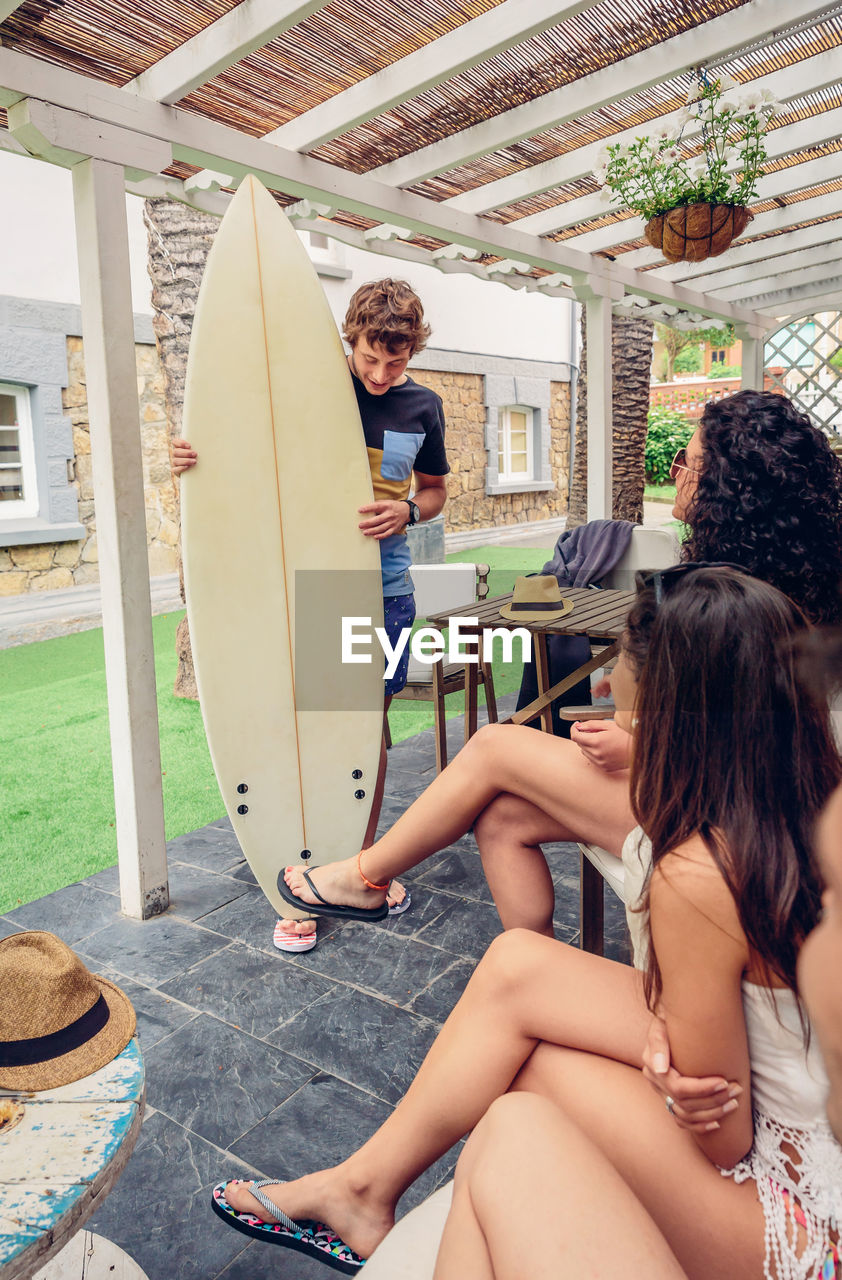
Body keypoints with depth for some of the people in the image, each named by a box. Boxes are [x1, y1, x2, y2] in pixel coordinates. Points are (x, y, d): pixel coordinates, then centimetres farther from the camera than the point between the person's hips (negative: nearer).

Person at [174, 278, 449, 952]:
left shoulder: (422, 406, 5)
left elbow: (435, 487, 16)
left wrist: (409, 510, -8)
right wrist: (196, 458, -20)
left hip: (386, 590, 3)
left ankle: (362, 859, 29)